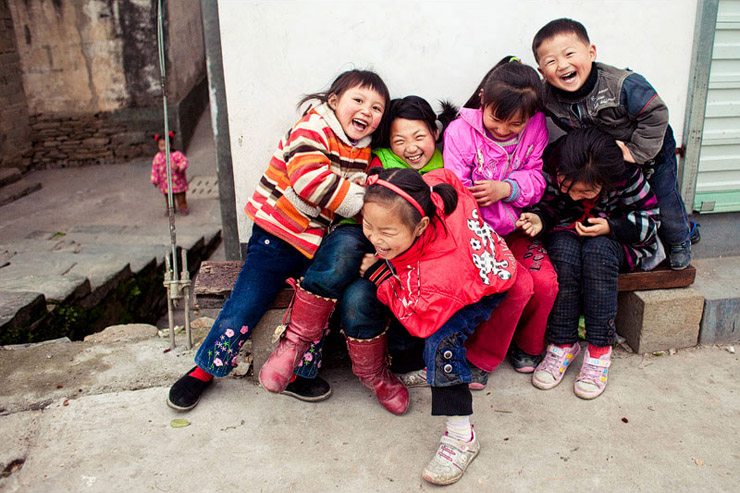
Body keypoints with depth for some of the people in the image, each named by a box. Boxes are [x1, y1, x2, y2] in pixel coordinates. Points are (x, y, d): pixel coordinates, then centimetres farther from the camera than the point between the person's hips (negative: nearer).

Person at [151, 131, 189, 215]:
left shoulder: (177, 154, -13)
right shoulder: (157, 157, -2)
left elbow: (184, 162, -12)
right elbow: (155, 169, 5)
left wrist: (178, 167, -30)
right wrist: (155, 180, 4)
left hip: (178, 182, -3)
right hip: (165, 183, 3)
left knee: (181, 197, 8)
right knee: (168, 196, 15)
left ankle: (182, 207, 23)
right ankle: (169, 208, 31)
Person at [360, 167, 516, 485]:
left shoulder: (438, 275, -46)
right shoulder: (426, 189, -33)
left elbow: (419, 322, -29)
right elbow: (446, 177, -9)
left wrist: (381, 277, -26)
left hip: (486, 287, -8)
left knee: (440, 335, -30)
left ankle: (461, 436, -19)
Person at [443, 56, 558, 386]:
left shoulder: (535, 128, 0)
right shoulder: (461, 131, -12)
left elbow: (536, 179, 1)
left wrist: (506, 189, -21)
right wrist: (505, 221, -24)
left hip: (517, 227, 5)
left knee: (546, 281, -14)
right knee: (519, 286, -22)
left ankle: (528, 346, 18)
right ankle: (481, 358, 1)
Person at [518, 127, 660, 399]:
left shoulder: (627, 175, -26)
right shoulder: (551, 167, -22)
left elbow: (650, 217, -12)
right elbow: (548, 204, -6)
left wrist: (610, 227, -28)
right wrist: (539, 218, -29)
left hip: (611, 238, -1)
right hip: (566, 232, 1)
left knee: (597, 252, -35)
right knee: (564, 252, -34)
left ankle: (599, 349, -27)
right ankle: (563, 343, -21)